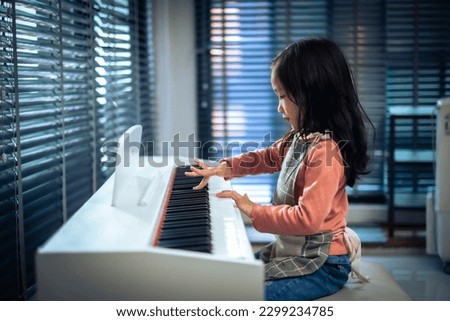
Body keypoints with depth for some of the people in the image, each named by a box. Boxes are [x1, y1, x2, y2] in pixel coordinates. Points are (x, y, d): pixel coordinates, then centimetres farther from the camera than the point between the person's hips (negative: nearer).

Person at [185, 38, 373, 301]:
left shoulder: (325, 150, -26)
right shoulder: (299, 138, 4)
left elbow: (307, 218, -30)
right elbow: (268, 157, 25)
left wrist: (254, 211, -19)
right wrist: (225, 168, 15)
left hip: (320, 265, -10)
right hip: (292, 251, 10)